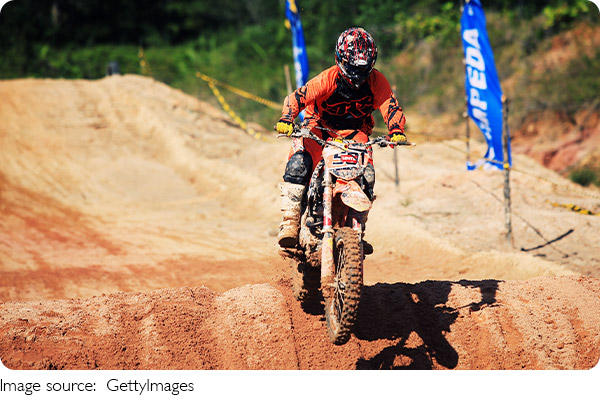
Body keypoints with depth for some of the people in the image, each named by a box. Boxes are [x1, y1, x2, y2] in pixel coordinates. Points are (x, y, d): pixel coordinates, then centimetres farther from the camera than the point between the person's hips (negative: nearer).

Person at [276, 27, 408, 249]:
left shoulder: (376, 81, -14)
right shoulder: (328, 79, -22)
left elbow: (391, 107, -17)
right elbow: (296, 97, -24)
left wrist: (396, 131, -39)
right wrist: (286, 120, -44)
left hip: (355, 132, 2)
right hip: (319, 127, -2)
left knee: (367, 175, -19)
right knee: (299, 164, -28)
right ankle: (290, 222, -22)